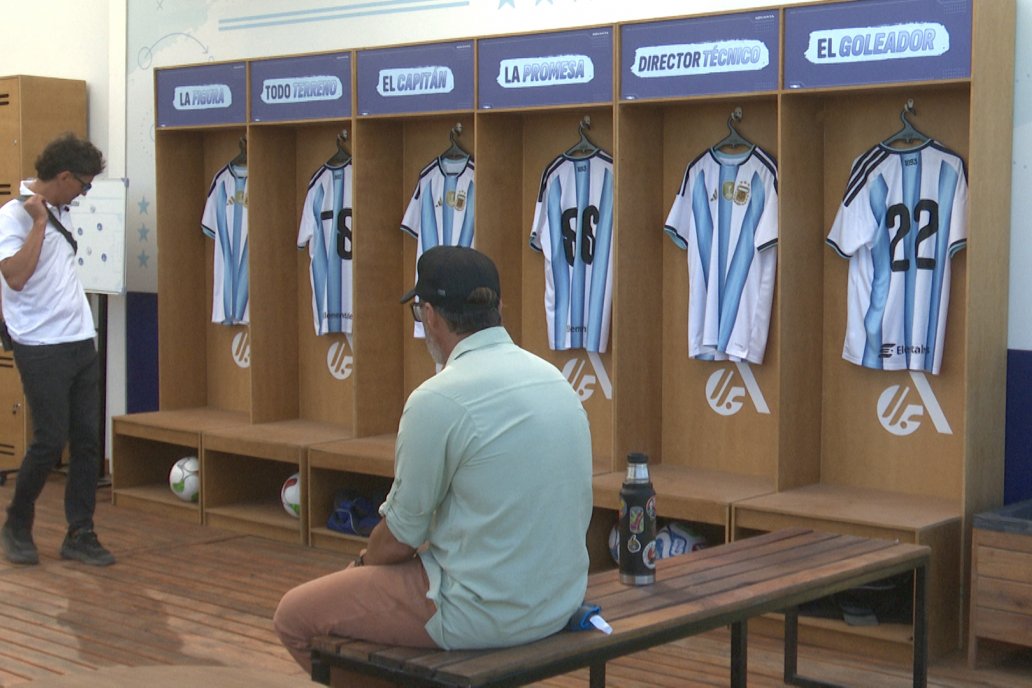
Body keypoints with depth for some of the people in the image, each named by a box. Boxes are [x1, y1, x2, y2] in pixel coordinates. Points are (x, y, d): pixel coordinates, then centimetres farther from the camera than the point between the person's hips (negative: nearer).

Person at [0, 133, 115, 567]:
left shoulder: (59, 211, 13)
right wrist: (39, 222, -21)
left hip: (81, 343, 8)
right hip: (42, 349, -8)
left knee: (88, 442, 5)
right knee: (50, 442, -4)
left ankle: (80, 535, 13)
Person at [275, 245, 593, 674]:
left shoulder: (440, 400, -20)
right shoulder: (554, 379, 5)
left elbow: (401, 536, -10)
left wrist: (365, 560, 13)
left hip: (484, 613, -8)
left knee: (295, 615, 8)